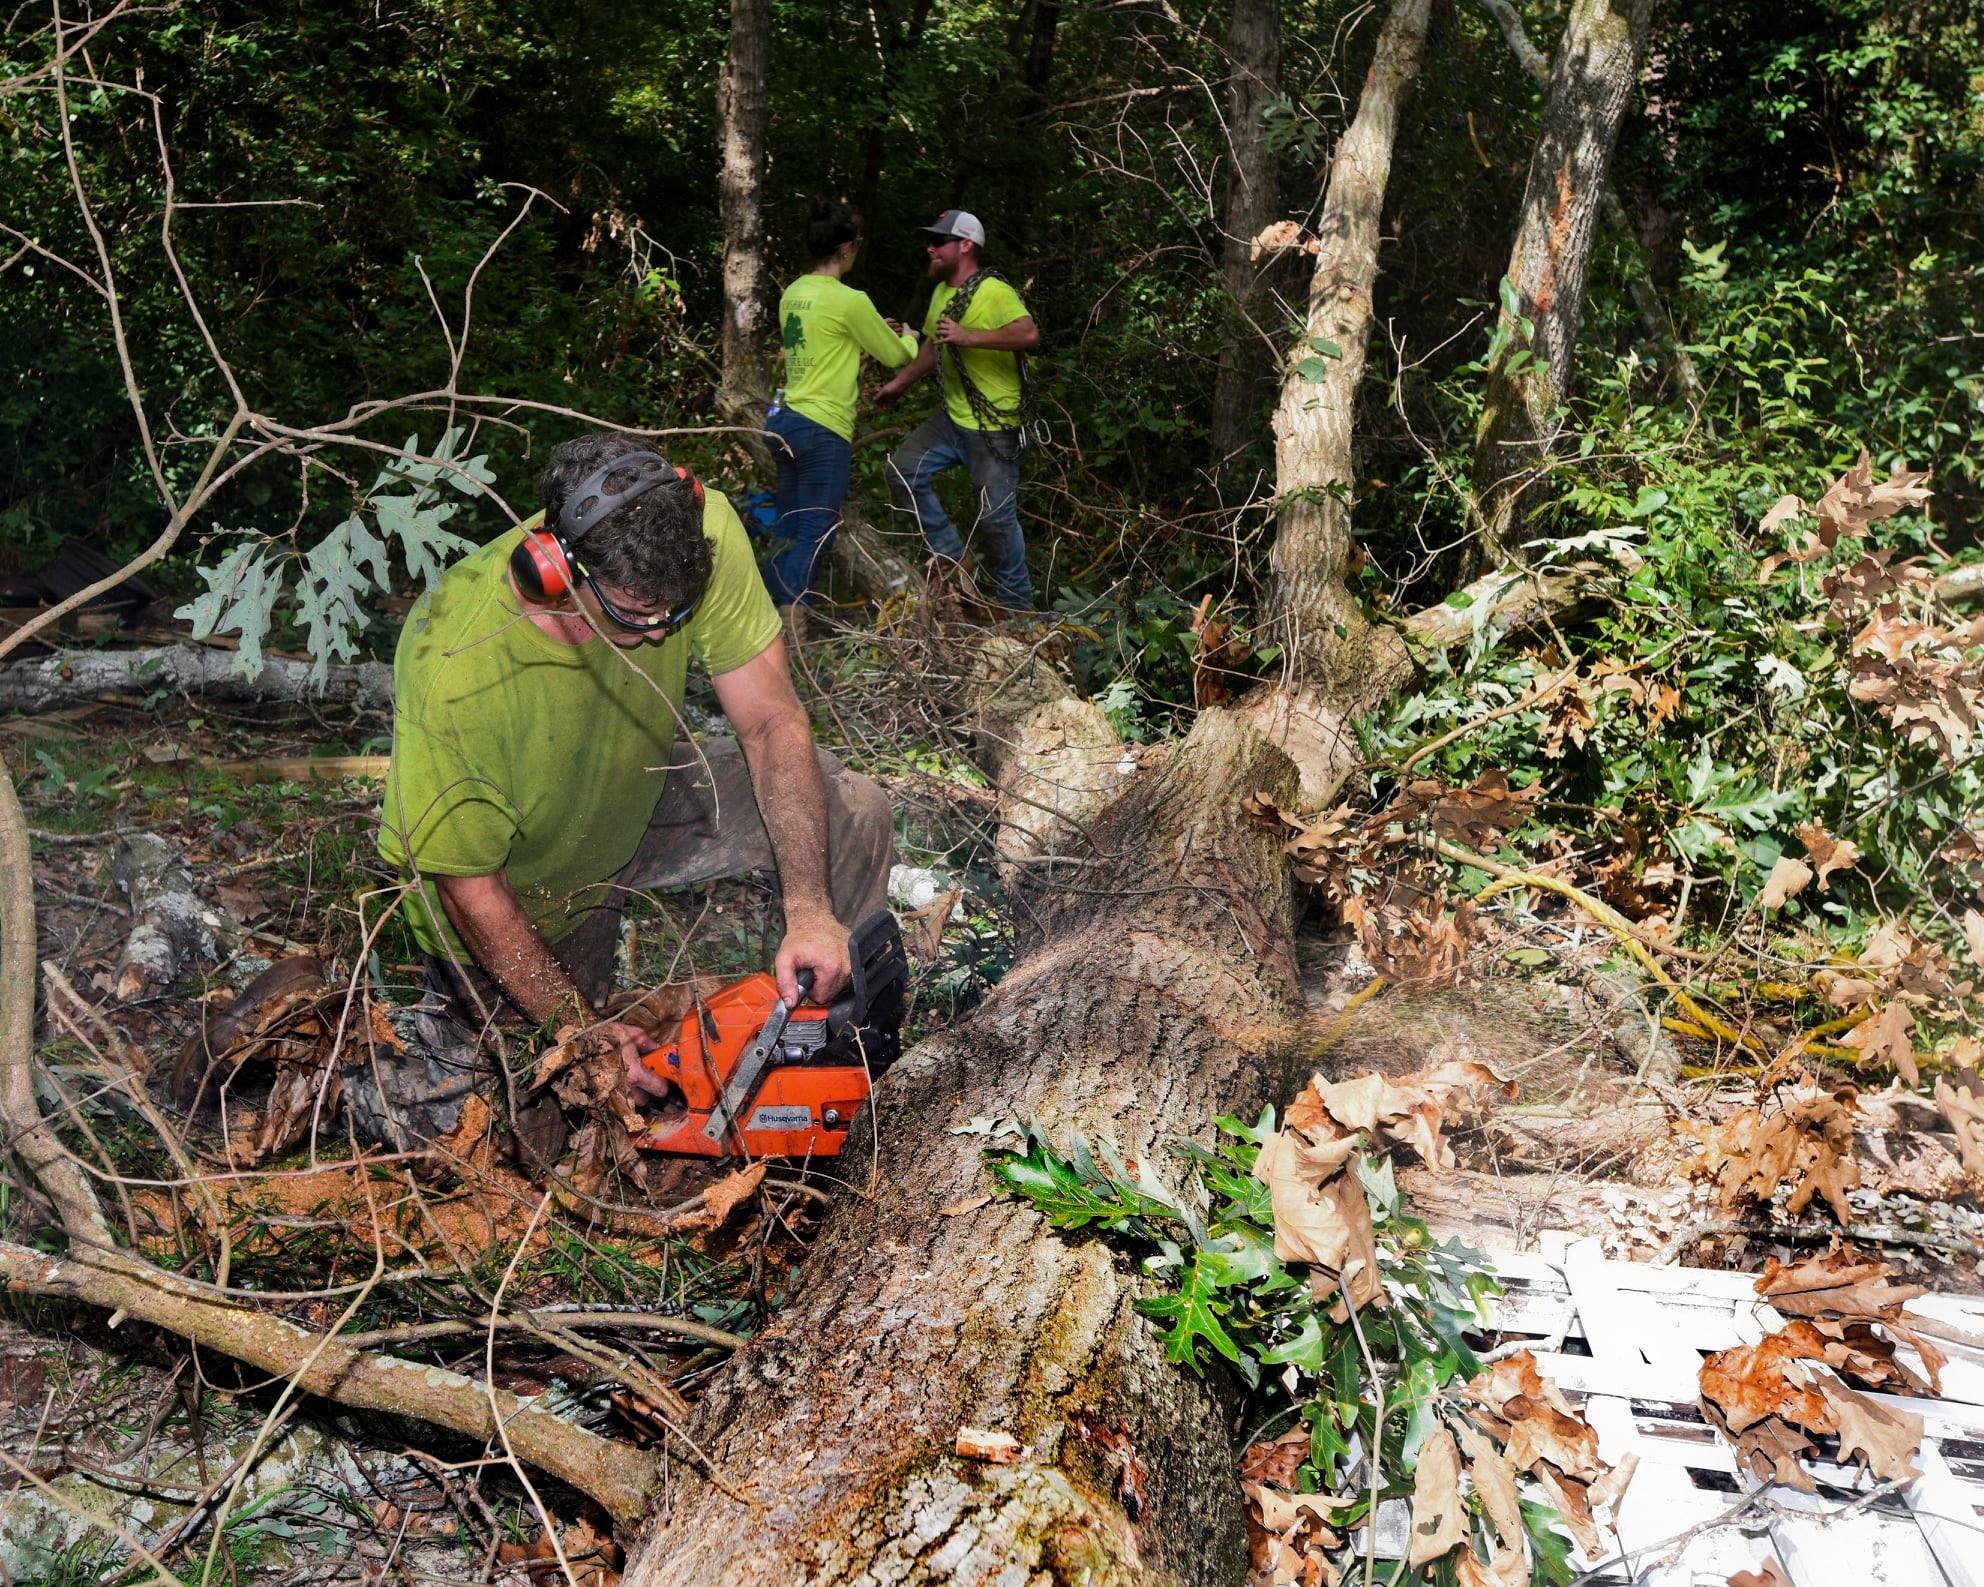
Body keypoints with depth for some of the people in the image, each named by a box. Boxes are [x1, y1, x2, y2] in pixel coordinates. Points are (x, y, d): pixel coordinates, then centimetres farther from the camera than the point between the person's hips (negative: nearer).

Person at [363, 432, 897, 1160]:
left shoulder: (699, 533, -30)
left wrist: (809, 910, -30)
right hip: (521, 887, -4)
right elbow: (470, 887, -26)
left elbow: (771, 721, -22)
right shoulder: (456, 671, -40)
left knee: (852, 814, -11)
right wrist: (587, 1031, -23)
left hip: (634, 804, 4)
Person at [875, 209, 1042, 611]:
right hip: (952, 417, 9)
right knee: (903, 471, 3)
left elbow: (1029, 335, -36)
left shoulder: (994, 292, -19)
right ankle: (950, 554, 14)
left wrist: (969, 337, -35)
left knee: (997, 516, -4)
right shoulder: (941, 293, 9)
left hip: (994, 427, -9)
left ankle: (1017, 603, 14)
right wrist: (899, 384, 29)